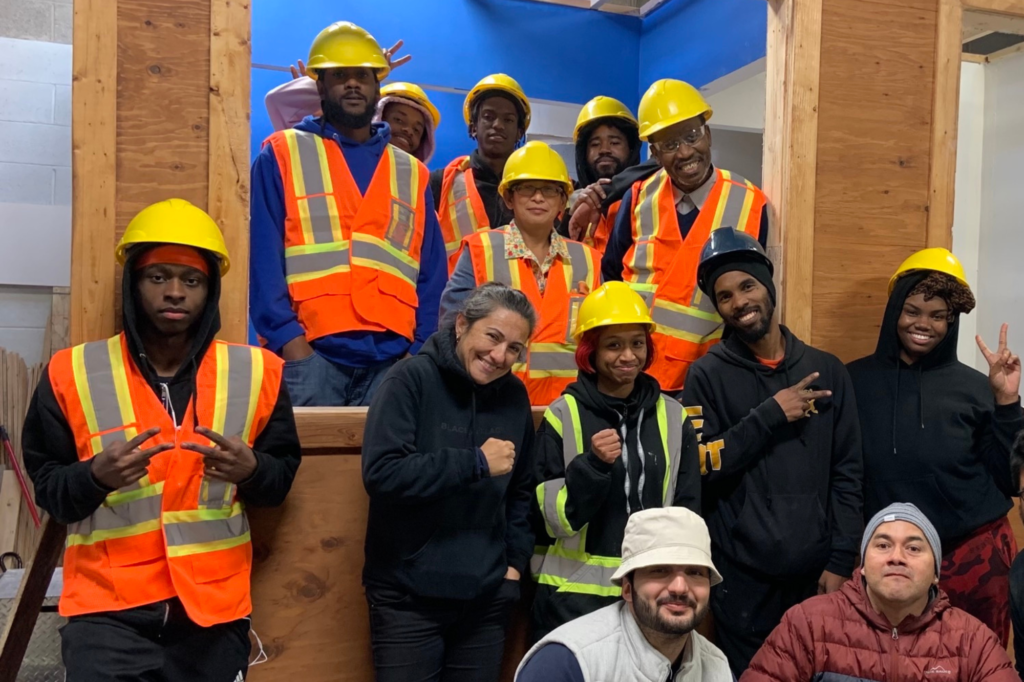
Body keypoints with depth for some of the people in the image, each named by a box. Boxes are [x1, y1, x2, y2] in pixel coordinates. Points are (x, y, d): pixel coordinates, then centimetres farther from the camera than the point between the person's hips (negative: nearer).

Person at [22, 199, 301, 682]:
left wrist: (251, 469, -17)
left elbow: (282, 474, 5)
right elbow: (45, 486, 2)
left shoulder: (256, 372, 0)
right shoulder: (72, 373, -2)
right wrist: (96, 475, -19)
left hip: (215, 607, 2)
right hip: (107, 609, -1)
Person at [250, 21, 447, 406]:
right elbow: (263, 257, 0)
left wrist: (421, 350, 1)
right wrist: (288, 338, -12)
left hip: (392, 357, 3)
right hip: (310, 351, -3)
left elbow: (432, 273, 13)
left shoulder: (411, 174, 17)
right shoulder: (282, 155, 8)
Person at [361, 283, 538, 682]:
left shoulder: (515, 397, 5)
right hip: (408, 596, -4)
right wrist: (476, 463, -19)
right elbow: (381, 473, -22)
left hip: (488, 597, 5)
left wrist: (515, 559, 5)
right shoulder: (411, 379, -10)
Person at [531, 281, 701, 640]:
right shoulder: (563, 415, -7)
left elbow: (687, 511, 10)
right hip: (574, 594, -2)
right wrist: (592, 464, -24)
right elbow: (556, 519, -10)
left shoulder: (673, 417, 3)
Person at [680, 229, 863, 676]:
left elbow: (847, 474, 5)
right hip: (741, 575, -2)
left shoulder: (826, 370, 5)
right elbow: (701, 466, -10)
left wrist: (841, 560, -1)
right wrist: (770, 415, -14)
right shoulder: (708, 376, -2)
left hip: (815, 571, 2)